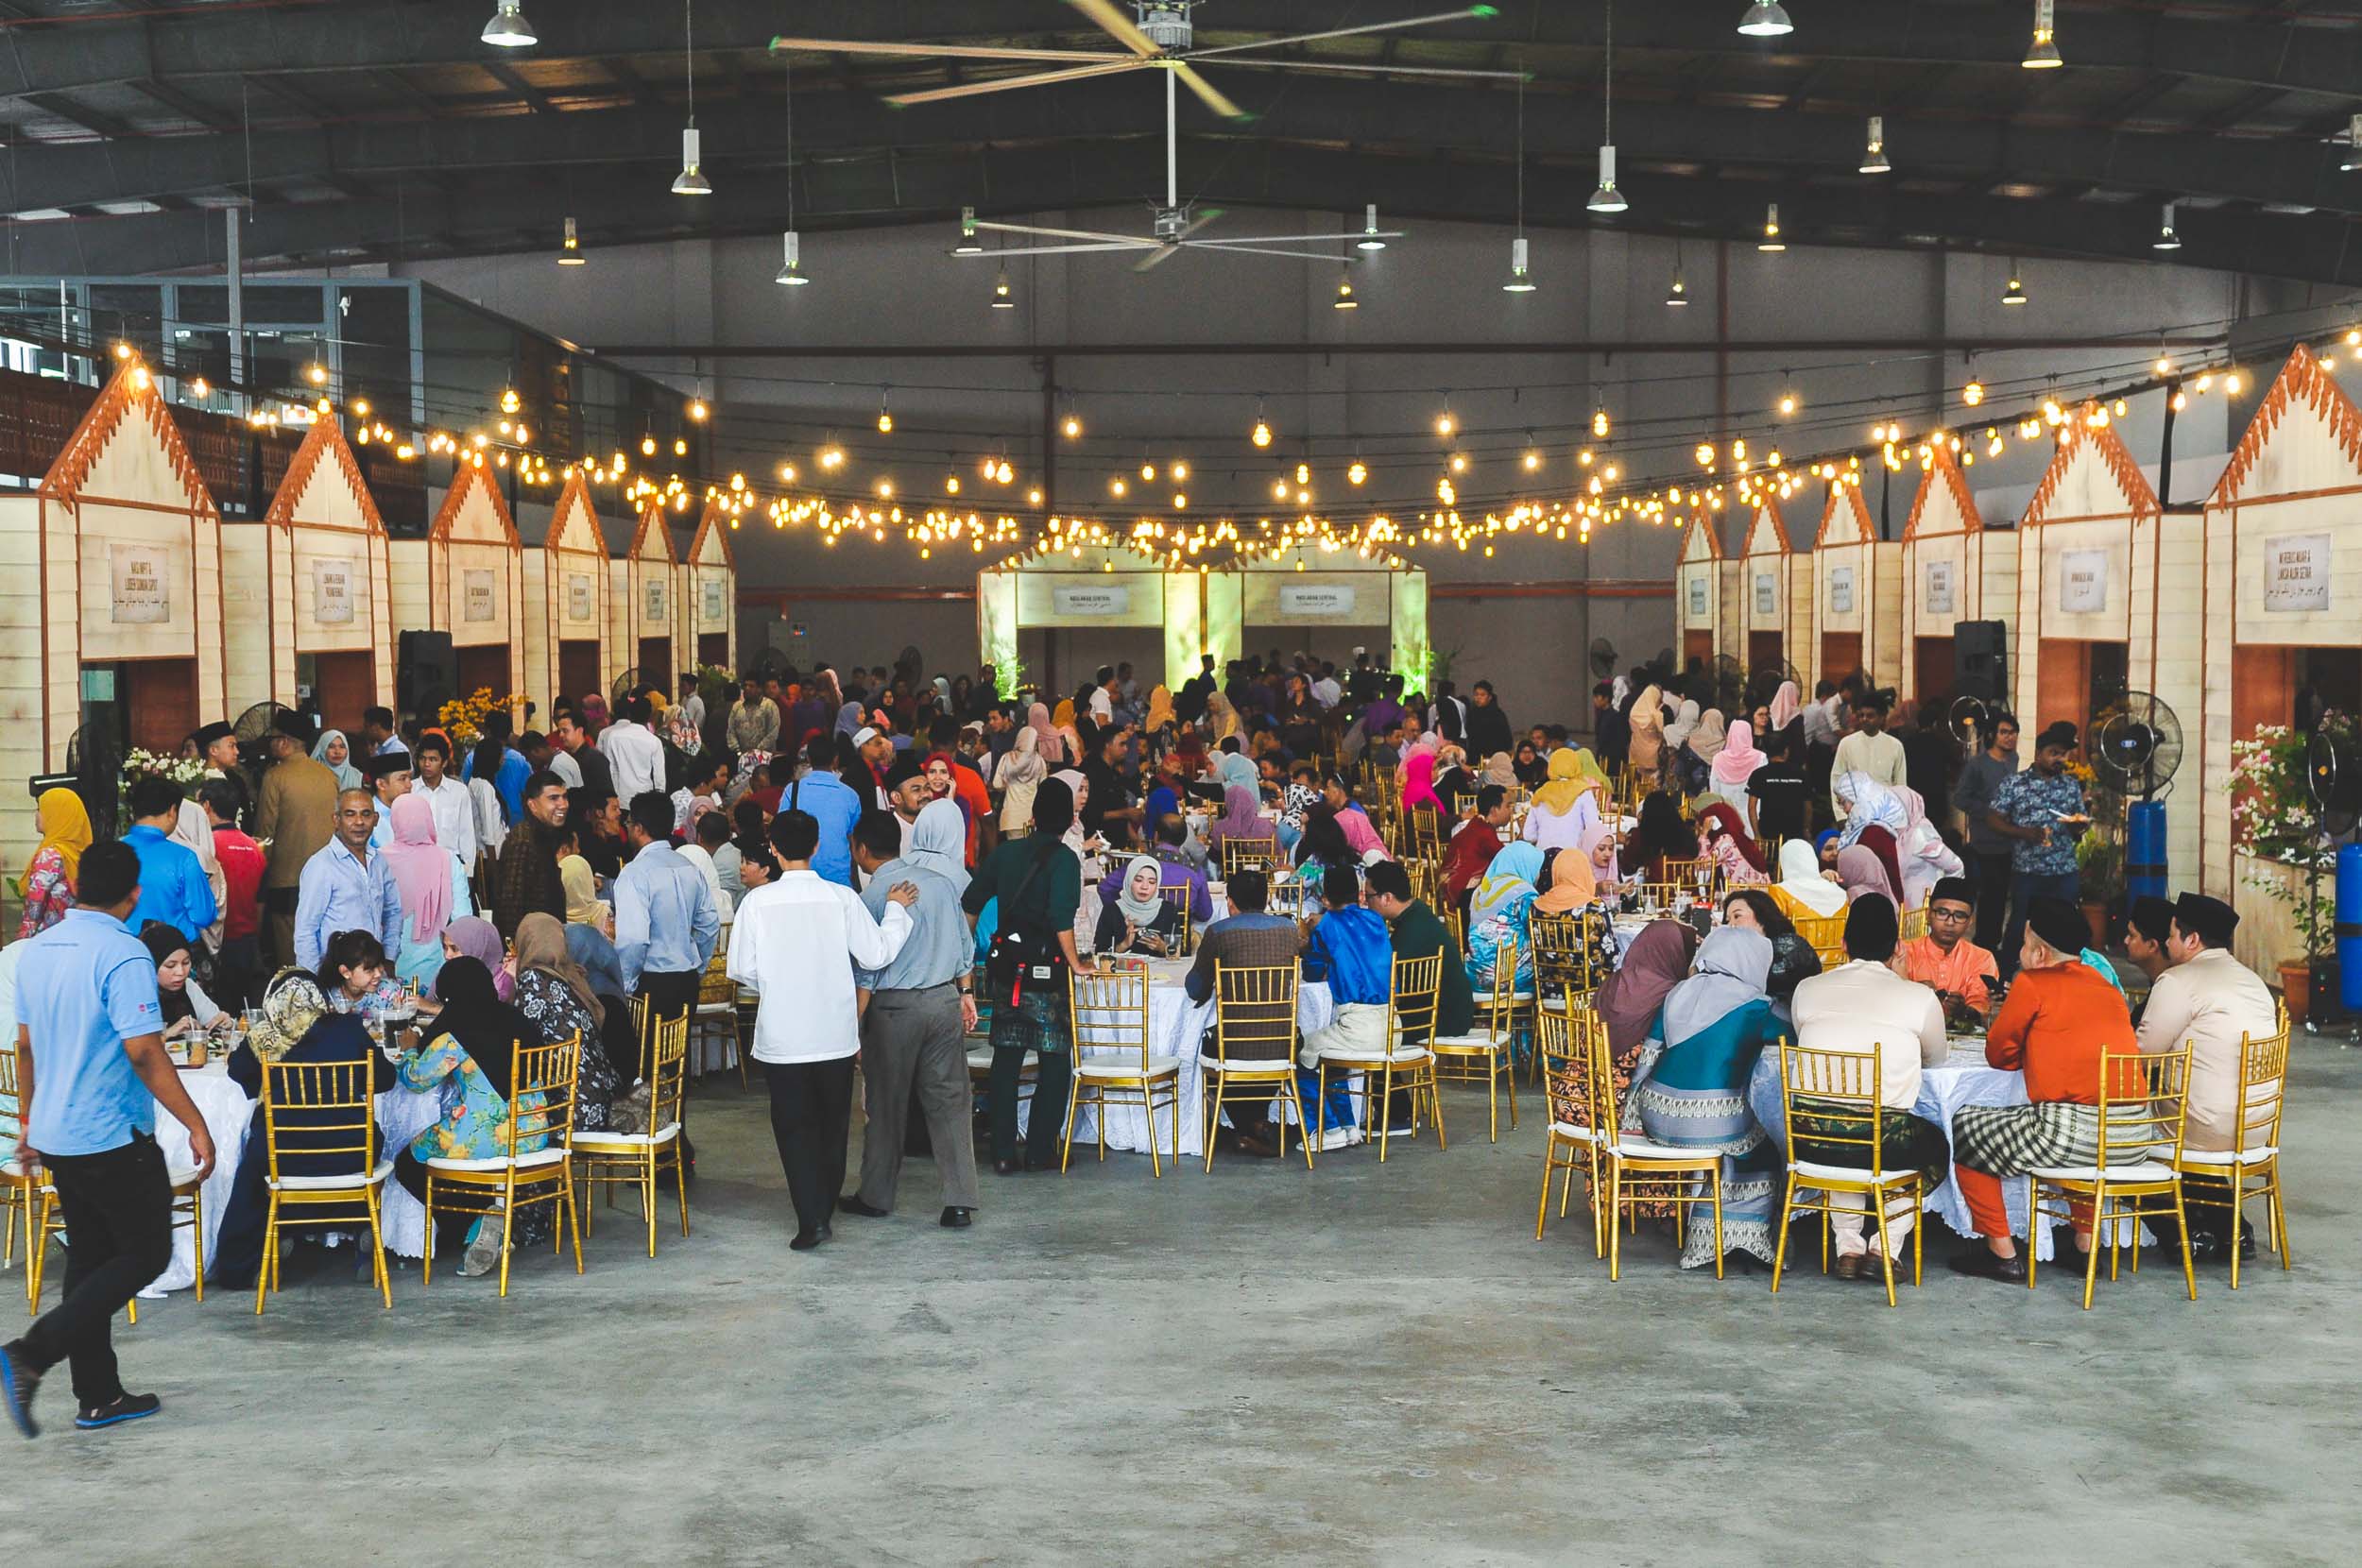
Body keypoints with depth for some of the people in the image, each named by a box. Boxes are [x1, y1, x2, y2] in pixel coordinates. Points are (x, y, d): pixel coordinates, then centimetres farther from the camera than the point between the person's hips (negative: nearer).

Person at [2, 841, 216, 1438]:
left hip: (56, 1137, 8)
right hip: (114, 1139, -8)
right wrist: (197, 1127, -19)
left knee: (90, 1258, 15)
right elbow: (144, 1053, -23)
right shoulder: (123, 955, -18)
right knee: (146, 1254, 3)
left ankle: (98, 1395, 19)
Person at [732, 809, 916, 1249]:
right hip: (835, 1034, 2)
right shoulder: (841, 898, -7)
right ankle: (824, 1210, 26)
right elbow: (876, 955, -4)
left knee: (794, 1128, 6)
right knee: (831, 1126, 16)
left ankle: (810, 1220, -4)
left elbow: (740, 969, -5)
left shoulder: (758, 901, -8)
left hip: (782, 1036, -1)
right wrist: (896, 910, 11)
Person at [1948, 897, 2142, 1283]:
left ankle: (2001, 1252, 13)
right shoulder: (2105, 986, 17)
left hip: (2071, 1133, -8)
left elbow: (1999, 1055, 7)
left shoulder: (2032, 984, -2)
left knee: (1965, 1128, 11)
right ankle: (2086, 1244, 33)